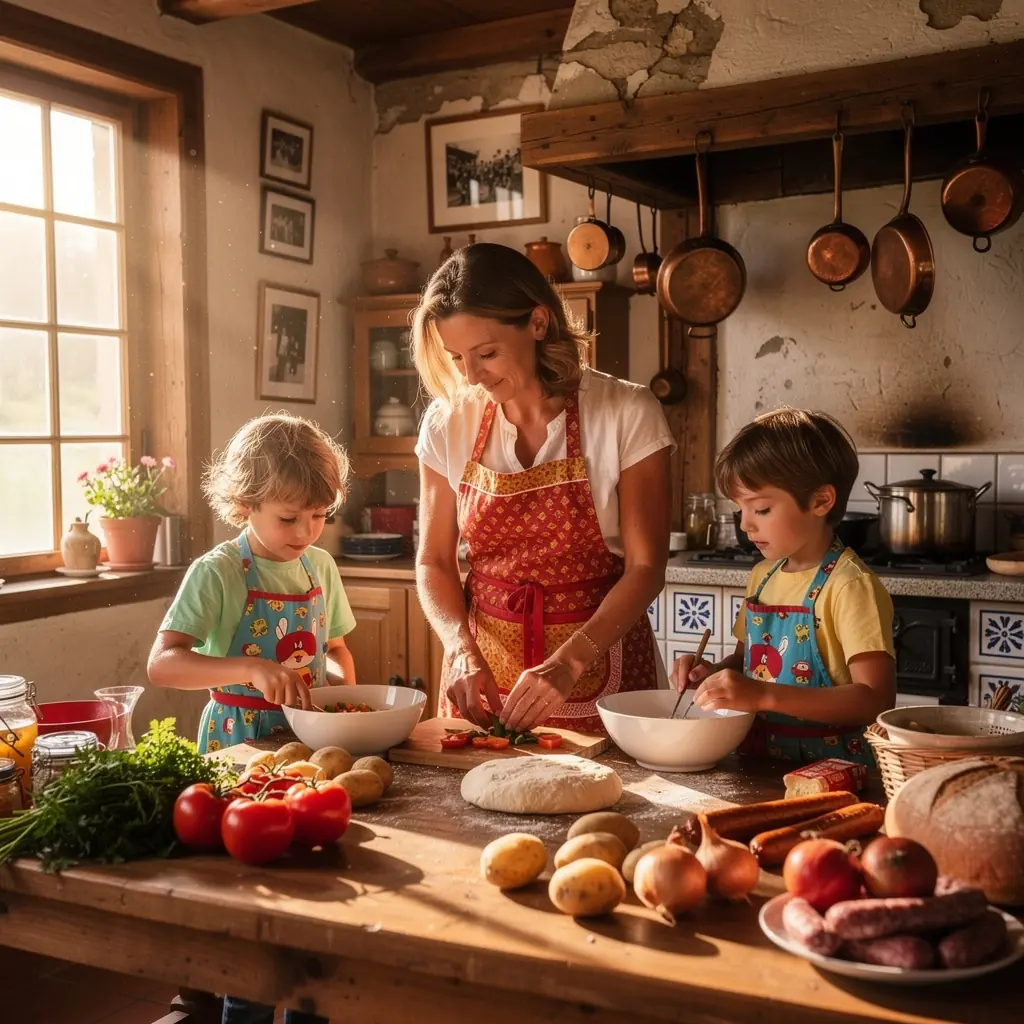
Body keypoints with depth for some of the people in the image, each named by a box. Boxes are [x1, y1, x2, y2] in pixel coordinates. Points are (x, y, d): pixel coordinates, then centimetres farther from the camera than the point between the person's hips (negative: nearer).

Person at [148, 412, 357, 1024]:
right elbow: (163, 663, -22)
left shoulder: (321, 567, 4)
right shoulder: (217, 573, -13)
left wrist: (344, 686, -3)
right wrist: (250, 669, -34)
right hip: (242, 741, -5)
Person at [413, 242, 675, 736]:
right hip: (485, 677, 3)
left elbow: (645, 567, -12)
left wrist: (569, 662, -24)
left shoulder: (627, 414, -12)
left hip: (598, 669, -2)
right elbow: (434, 561, 3)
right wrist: (463, 651, -14)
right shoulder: (448, 423, -4)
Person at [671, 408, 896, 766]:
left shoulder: (850, 586, -12)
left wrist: (764, 695, -26)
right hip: (759, 768, 6)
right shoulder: (762, 576, 11)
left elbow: (876, 699, -19)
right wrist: (714, 673, 4)